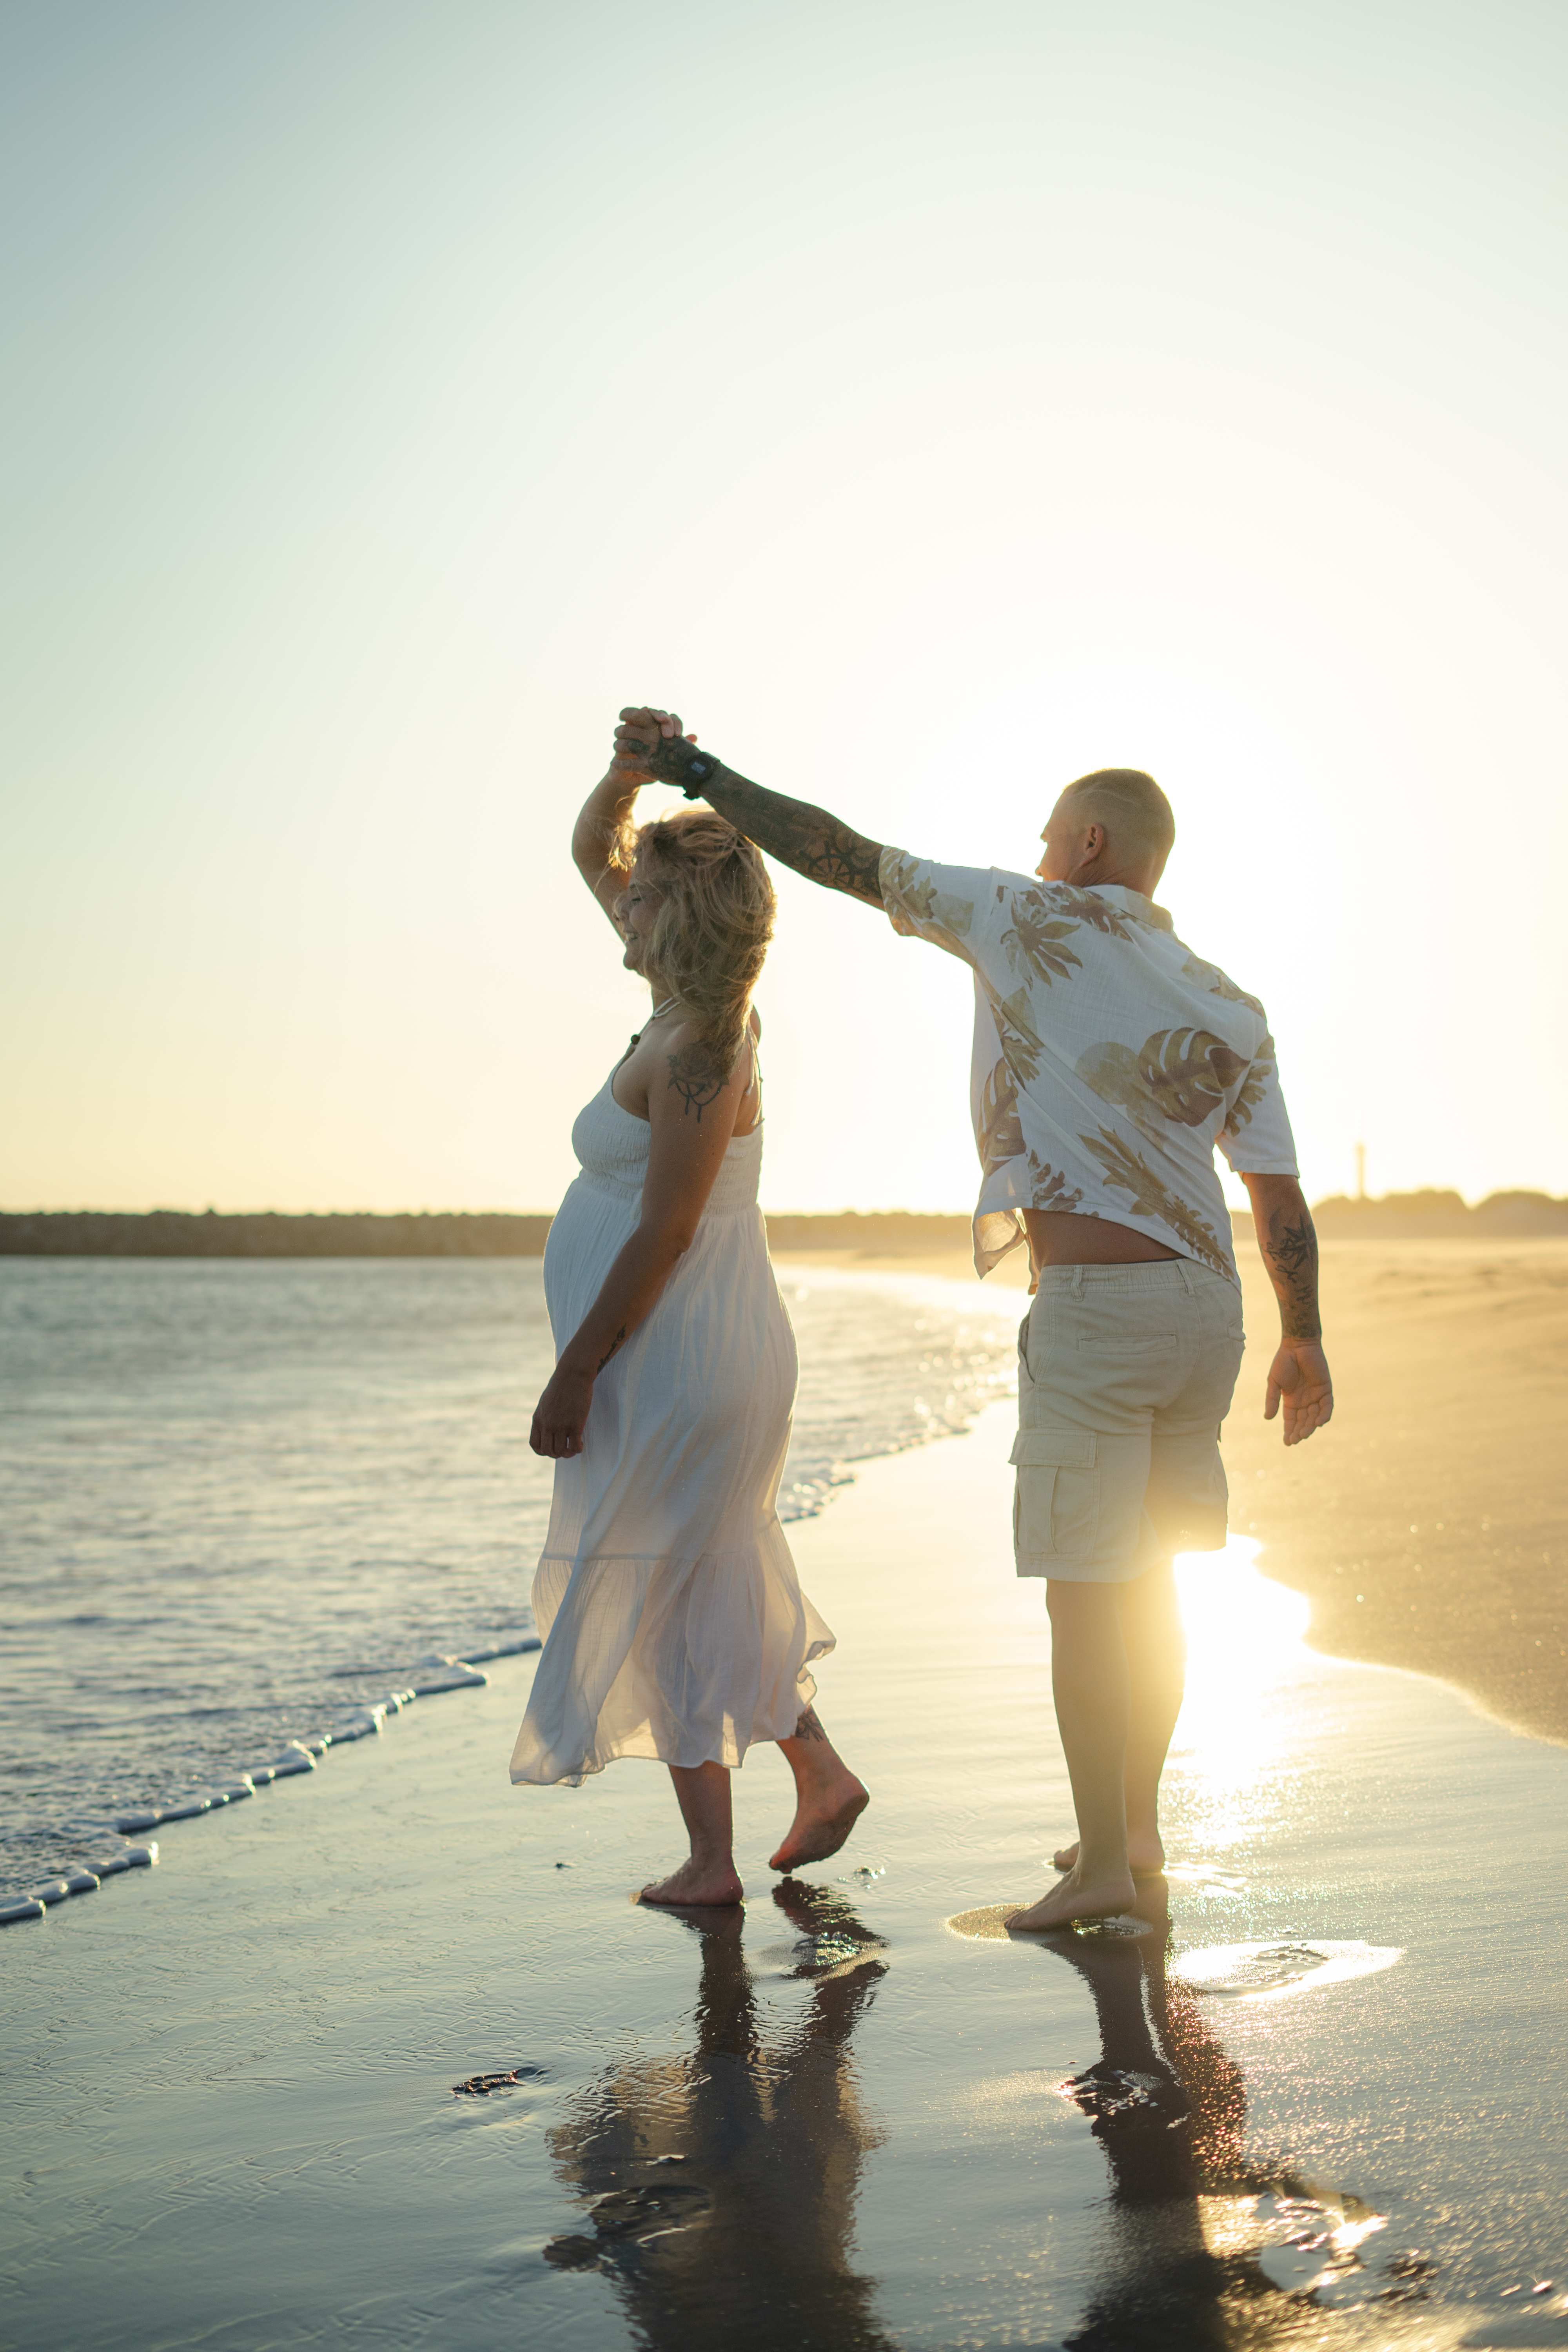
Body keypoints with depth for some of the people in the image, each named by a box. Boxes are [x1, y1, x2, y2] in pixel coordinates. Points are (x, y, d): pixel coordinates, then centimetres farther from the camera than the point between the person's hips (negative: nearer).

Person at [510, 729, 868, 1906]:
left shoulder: (698, 1055, -21)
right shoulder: (696, 1001, 6)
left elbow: (662, 1237, -22)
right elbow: (593, 852, 15)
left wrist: (572, 1374, -18)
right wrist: (627, 776, -4)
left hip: (676, 1360, -10)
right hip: (711, 1352, 10)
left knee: (659, 1596, 3)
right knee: (715, 1582, 22)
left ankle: (711, 1857, 12)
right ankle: (823, 1774, 28)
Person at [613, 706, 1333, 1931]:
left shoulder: (1032, 923, -3)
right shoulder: (1231, 1009, 10)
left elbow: (843, 856, 0)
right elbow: (1281, 1199, 8)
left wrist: (696, 769, 10)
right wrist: (1304, 1342, 18)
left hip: (1093, 1306, -6)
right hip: (1208, 1306, 7)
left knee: (1085, 1589, -1)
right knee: (1148, 1576, 17)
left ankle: (1102, 1862, 3)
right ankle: (1136, 1822, 26)